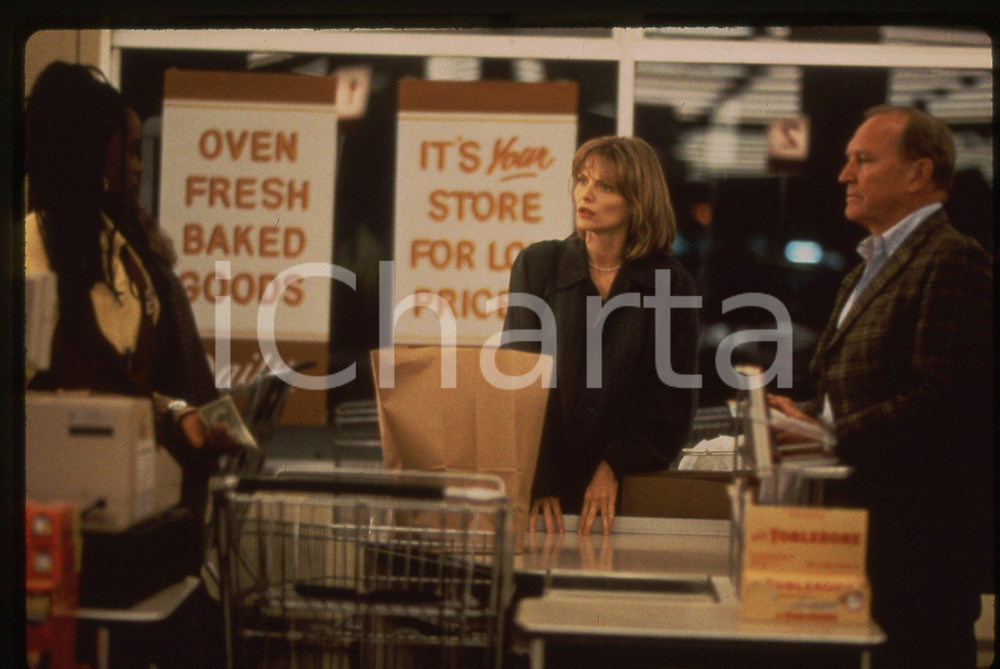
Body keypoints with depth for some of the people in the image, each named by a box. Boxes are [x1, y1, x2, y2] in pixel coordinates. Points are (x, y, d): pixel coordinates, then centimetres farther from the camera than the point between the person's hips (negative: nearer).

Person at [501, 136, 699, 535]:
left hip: (630, 489, 0)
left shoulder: (672, 285, 5)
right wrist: (537, 483, -11)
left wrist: (614, 468, -10)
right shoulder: (537, 265, 6)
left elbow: (673, 400, 3)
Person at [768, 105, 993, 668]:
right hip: (867, 517, 10)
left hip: (920, 532, -10)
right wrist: (807, 415, 3)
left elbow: (940, 401, -22)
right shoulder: (873, 265, 19)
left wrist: (827, 437, -20)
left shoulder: (953, 261, -13)